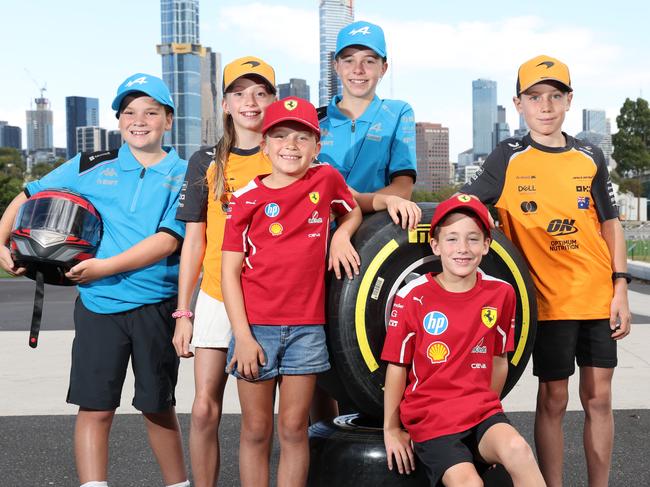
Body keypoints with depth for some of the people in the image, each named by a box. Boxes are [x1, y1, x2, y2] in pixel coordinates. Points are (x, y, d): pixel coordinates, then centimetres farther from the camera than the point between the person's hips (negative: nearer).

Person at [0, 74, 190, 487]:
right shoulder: (92, 166, 6)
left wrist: (107, 267, -19)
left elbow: (167, 240, -12)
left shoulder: (183, 175, 0)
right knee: (95, 407, 1)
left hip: (156, 305, -1)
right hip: (98, 303, 1)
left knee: (158, 406, 12)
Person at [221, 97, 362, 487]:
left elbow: (354, 211, 25)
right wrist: (242, 335, -9)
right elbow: (230, 270, -2)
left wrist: (341, 235, 2)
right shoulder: (247, 198, -1)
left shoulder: (327, 179, 4)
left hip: (306, 327, 1)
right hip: (255, 326, -1)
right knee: (256, 430, 6)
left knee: (294, 429, 6)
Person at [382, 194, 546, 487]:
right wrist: (391, 430, 4)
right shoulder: (413, 298, -7)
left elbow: (499, 359, 13)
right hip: (429, 417, -2)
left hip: (481, 410, 2)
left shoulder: (501, 293, 1)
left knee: (517, 449, -28)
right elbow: (397, 366, -1)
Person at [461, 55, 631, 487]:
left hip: (598, 297, 3)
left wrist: (620, 289, 3)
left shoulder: (590, 157, 6)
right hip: (548, 299, -2)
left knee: (599, 397, 8)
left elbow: (610, 225, 10)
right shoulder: (509, 159, -1)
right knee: (553, 399, 5)